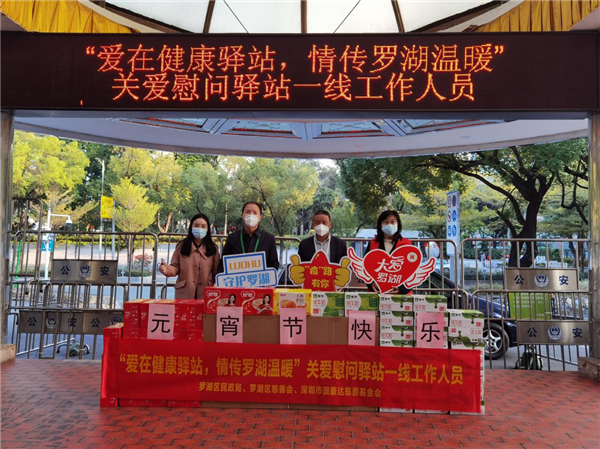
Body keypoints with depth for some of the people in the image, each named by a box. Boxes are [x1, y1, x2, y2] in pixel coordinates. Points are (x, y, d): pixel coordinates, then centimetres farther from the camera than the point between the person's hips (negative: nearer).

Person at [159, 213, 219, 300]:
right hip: (184, 293, 0)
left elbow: (216, 272, 5)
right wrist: (168, 269, -13)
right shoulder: (182, 246, 9)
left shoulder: (213, 248, 8)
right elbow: (176, 267, 8)